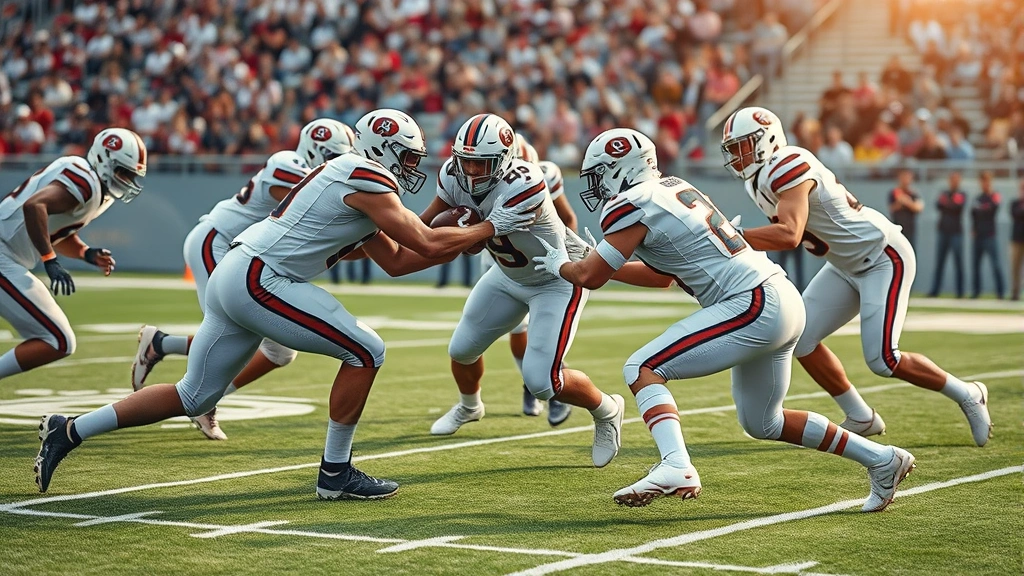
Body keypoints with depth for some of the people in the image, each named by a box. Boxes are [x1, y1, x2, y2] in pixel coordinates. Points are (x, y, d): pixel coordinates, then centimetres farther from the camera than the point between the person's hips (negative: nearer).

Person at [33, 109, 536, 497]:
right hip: (258, 280, -10)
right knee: (365, 352, -6)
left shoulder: (353, 182, 21)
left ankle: (68, 431, 19)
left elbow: (397, 261, 24)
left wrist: (463, 240, 19)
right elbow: (426, 244, -12)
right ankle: (336, 472, 1)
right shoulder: (367, 179, -9)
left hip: (233, 278, 10)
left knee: (194, 398, 15)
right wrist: (490, 228, 0)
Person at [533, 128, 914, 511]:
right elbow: (662, 276, 29)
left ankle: (676, 468, -28)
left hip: (753, 307, -9)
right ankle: (881, 459, 28)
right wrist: (599, 264, 28)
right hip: (782, 299, 9)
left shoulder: (632, 206, -8)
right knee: (762, 423, 23)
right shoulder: (673, 189, 18)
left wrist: (560, 265, 16)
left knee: (643, 369, -10)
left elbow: (589, 277, -5)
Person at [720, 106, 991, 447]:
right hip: (846, 265, 10)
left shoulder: (787, 168, -26)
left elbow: (790, 235, -39)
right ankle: (860, 418, 14)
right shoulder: (758, 179, 4)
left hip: (884, 257, -10)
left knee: (882, 360, -13)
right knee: (800, 338, 0)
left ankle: (967, 395, 8)